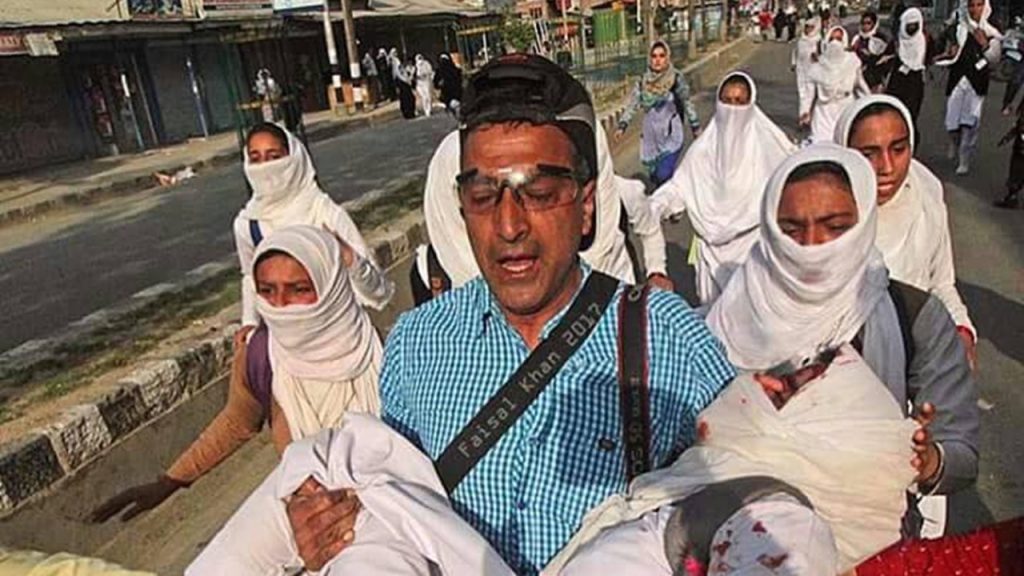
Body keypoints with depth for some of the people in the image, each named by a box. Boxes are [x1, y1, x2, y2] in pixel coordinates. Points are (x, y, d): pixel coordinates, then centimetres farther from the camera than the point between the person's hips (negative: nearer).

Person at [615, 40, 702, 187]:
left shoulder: (676, 79, -8)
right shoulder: (644, 81, 1)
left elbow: (687, 104, 2)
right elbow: (632, 104, 2)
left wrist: (695, 127, 10)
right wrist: (622, 126, -9)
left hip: (671, 137, -4)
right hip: (651, 137, 4)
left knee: (664, 175, -14)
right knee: (654, 176, 10)